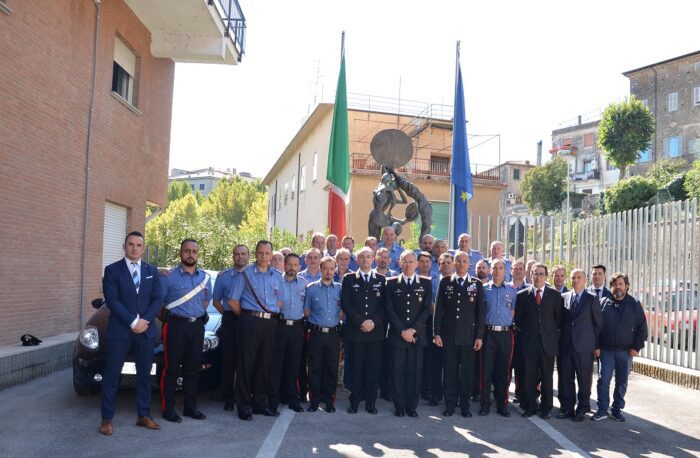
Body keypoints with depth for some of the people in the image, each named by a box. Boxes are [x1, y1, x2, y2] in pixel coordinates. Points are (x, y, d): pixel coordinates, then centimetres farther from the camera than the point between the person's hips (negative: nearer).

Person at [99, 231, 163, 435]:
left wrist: (145, 320, -11)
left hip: (146, 330, 3)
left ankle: (143, 415, 19)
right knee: (112, 376, 2)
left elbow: (157, 298, 4)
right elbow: (111, 300, -9)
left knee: (144, 375, 9)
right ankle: (107, 419, 11)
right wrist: (133, 321, -15)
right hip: (119, 331, -3)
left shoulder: (151, 271, 10)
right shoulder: (112, 270, -1)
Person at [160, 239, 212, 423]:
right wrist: (165, 316, -2)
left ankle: (190, 407, 21)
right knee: (172, 368, -1)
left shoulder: (205, 277, 11)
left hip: (197, 327, 5)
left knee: (193, 368, 11)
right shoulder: (169, 277, -5)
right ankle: (168, 408, 8)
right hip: (176, 326, -5)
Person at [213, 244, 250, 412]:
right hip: (230, 321, 1)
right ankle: (228, 398, 11)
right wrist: (227, 314, 4)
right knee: (229, 360, 2)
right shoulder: (223, 276, 10)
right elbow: (216, 301, 15)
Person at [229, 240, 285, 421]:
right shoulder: (246, 274, 0)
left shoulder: (277, 276, 12)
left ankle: (261, 403, 20)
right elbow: (233, 301, -1)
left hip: (270, 323, 4)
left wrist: (271, 315, 8)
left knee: (265, 364, 9)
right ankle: (244, 406, 8)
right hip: (249, 322, -4)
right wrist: (246, 317, 3)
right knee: (246, 364, -1)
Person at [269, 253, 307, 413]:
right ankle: (274, 399, 8)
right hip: (279, 326, -3)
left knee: (293, 365, 9)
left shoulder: (303, 283, 10)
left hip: (297, 327, 3)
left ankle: (292, 398, 19)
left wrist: (304, 319, 10)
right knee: (276, 363, -1)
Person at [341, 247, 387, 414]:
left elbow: (384, 305, 5)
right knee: (356, 367, 2)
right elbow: (346, 304, -1)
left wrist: (374, 322, -9)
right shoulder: (349, 279, 6)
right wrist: (360, 322, -10)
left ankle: (371, 402, 13)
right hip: (355, 330, -1)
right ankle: (355, 402, 11)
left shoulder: (381, 279, 10)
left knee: (373, 368, 3)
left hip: (376, 330, 1)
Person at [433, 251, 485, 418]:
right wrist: (437, 333, -1)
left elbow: (480, 312, 3)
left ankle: (465, 405, 17)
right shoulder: (445, 282, 5)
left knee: (467, 371, 5)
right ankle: (450, 404, 16)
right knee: (450, 371, 5)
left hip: (469, 335, 0)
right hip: (448, 335, 0)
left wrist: (480, 335, -2)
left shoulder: (477, 284, 5)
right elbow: (438, 309, 4)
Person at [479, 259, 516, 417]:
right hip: (488, 333, -1)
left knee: (504, 371, 6)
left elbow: (513, 311, 11)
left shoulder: (512, 290, 8)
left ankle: (502, 404, 17)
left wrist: (509, 324, 4)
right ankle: (485, 404, 11)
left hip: (505, 334, 1)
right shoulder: (484, 289, 4)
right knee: (486, 370, 1)